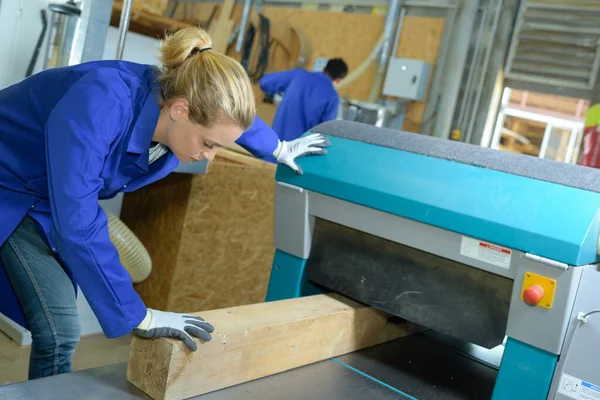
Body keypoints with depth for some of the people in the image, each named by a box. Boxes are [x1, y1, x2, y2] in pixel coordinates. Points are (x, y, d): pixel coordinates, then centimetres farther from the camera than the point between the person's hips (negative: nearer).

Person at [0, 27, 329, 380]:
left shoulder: (179, 101, -17)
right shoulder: (103, 104, -39)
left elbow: (231, 114, 6)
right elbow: (76, 221, -39)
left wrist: (279, 149, 22)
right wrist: (137, 316, -35)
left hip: (52, 196, 6)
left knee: (61, 331, -1)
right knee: (59, 329, -13)